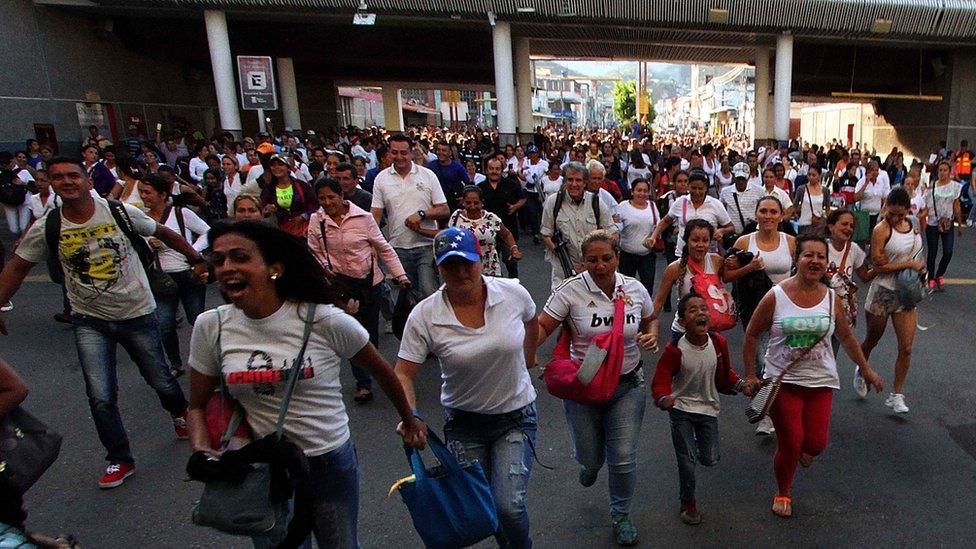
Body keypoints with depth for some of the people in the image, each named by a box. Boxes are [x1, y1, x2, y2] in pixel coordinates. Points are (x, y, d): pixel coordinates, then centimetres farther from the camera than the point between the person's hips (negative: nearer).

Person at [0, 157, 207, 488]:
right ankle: (119, 460, 17)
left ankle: (181, 415, 46)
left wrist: (196, 258, 7)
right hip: (90, 321, 1)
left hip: (137, 314, -1)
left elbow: (163, 233, 0)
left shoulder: (121, 212, -14)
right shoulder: (46, 229, -10)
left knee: (161, 381, 12)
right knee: (101, 398, -5)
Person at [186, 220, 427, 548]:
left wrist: (409, 421, 8)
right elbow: (197, 406, 4)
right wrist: (201, 450, -16)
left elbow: (381, 371, -4)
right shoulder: (210, 327, -8)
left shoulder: (324, 320, -19)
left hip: (330, 462, -2)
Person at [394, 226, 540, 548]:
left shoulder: (513, 293, -12)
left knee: (509, 506, -11)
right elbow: (403, 374, -12)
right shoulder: (424, 316, -17)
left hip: (516, 416, 0)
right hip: (464, 421, 1)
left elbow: (531, 321, 12)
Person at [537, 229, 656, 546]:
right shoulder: (571, 290, -14)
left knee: (624, 458, 4)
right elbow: (542, 326, -15)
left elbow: (649, 321, 15)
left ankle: (621, 515, 32)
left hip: (627, 385, 2)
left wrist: (650, 337, -7)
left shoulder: (635, 289, -3)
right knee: (589, 457, 11)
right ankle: (590, 464, 53)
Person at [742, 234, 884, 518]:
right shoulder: (775, 297, -12)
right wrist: (750, 375, -6)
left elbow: (847, 337, 14)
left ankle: (804, 449, 41)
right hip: (782, 381, -3)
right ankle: (783, 493, 27)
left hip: (821, 381, 3)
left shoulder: (832, 299, -1)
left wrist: (866, 370, 18)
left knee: (816, 444, 1)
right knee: (789, 444, -1)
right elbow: (752, 335, -4)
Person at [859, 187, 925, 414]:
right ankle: (861, 371, 43)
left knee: (906, 348, 1)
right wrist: (910, 264, -18)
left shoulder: (913, 224, 4)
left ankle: (896, 395, 12)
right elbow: (878, 266, -19)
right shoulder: (881, 229, -15)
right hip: (883, 292, -4)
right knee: (871, 341, 15)